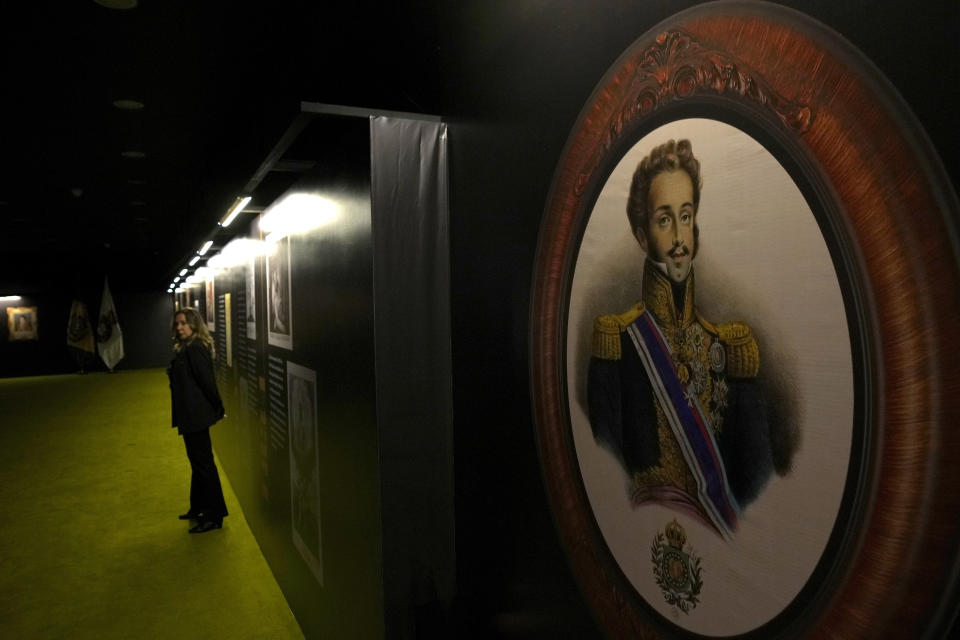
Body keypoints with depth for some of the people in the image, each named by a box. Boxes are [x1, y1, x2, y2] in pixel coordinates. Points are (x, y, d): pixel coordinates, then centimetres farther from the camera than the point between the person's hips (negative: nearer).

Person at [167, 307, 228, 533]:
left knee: (203, 462, -4)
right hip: (191, 415, 10)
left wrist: (219, 409, -13)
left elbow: (207, 381, -20)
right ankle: (198, 508, 33)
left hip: (196, 415, -10)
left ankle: (214, 516, 5)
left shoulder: (195, 349, -18)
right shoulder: (185, 348, 13)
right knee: (198, 461, 19)